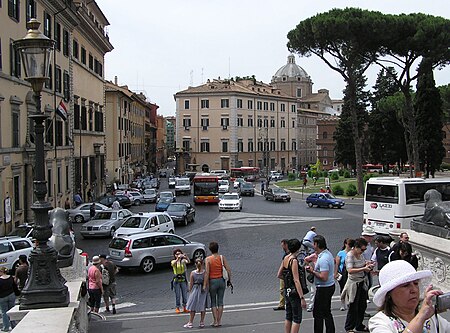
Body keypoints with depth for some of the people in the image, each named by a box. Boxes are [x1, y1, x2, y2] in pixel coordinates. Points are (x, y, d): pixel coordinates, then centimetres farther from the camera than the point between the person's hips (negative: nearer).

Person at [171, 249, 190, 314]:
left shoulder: (183, 260, 0)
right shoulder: (173, 261, -1)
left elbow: (188, 262, -22)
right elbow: (173, 264, -25)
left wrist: (185, 257, -43)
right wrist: (177, 259, -43)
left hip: (183, 280, 1)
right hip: (176, 280, -1)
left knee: (185, 294, 4)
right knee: (177, 295, 1)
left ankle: (185, 307, 15)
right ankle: (177, 308, 9)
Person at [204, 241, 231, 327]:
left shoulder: (208, 259, -9)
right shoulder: (222, 257, -2)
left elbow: (207, 273, -14)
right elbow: (228, 269, -6)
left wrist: (205, 285, -12)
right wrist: (229, 279, 5)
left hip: (212, 281, -2)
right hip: (221, 280, 3)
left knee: (213, 302, 9)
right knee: (220, 301, 11)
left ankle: (215, 321, 6)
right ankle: (219, 321, 14)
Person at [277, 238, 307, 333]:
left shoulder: (285, 258, 6)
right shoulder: (294, 260, -18)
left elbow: (279, 275, 14)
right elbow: (296, 280, -22)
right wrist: (302, 298, -23)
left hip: (287, 291, 8)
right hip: (294, 292, -8)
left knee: (288, 317, 16)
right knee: (297, 319, -3)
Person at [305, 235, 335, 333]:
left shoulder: (323, 259, -24)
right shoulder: (328, 253, 7)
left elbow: (324, 277, -28)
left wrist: (313, 271, -16)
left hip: (323, 289, -10)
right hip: (330, 286, 10)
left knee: (318, 313, -1)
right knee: (327, 312, 17)